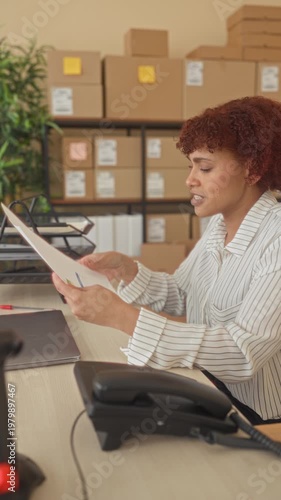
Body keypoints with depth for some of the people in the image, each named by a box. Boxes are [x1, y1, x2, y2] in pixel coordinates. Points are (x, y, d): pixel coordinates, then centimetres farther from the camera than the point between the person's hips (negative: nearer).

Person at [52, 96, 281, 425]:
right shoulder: (220, 225, 2)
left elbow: (243, 352, -32)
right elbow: (178, 297, 7)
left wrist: (120, 316, -36)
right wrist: (125, 269, -11)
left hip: (254, 418, -6)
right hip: (208, 388, 6)